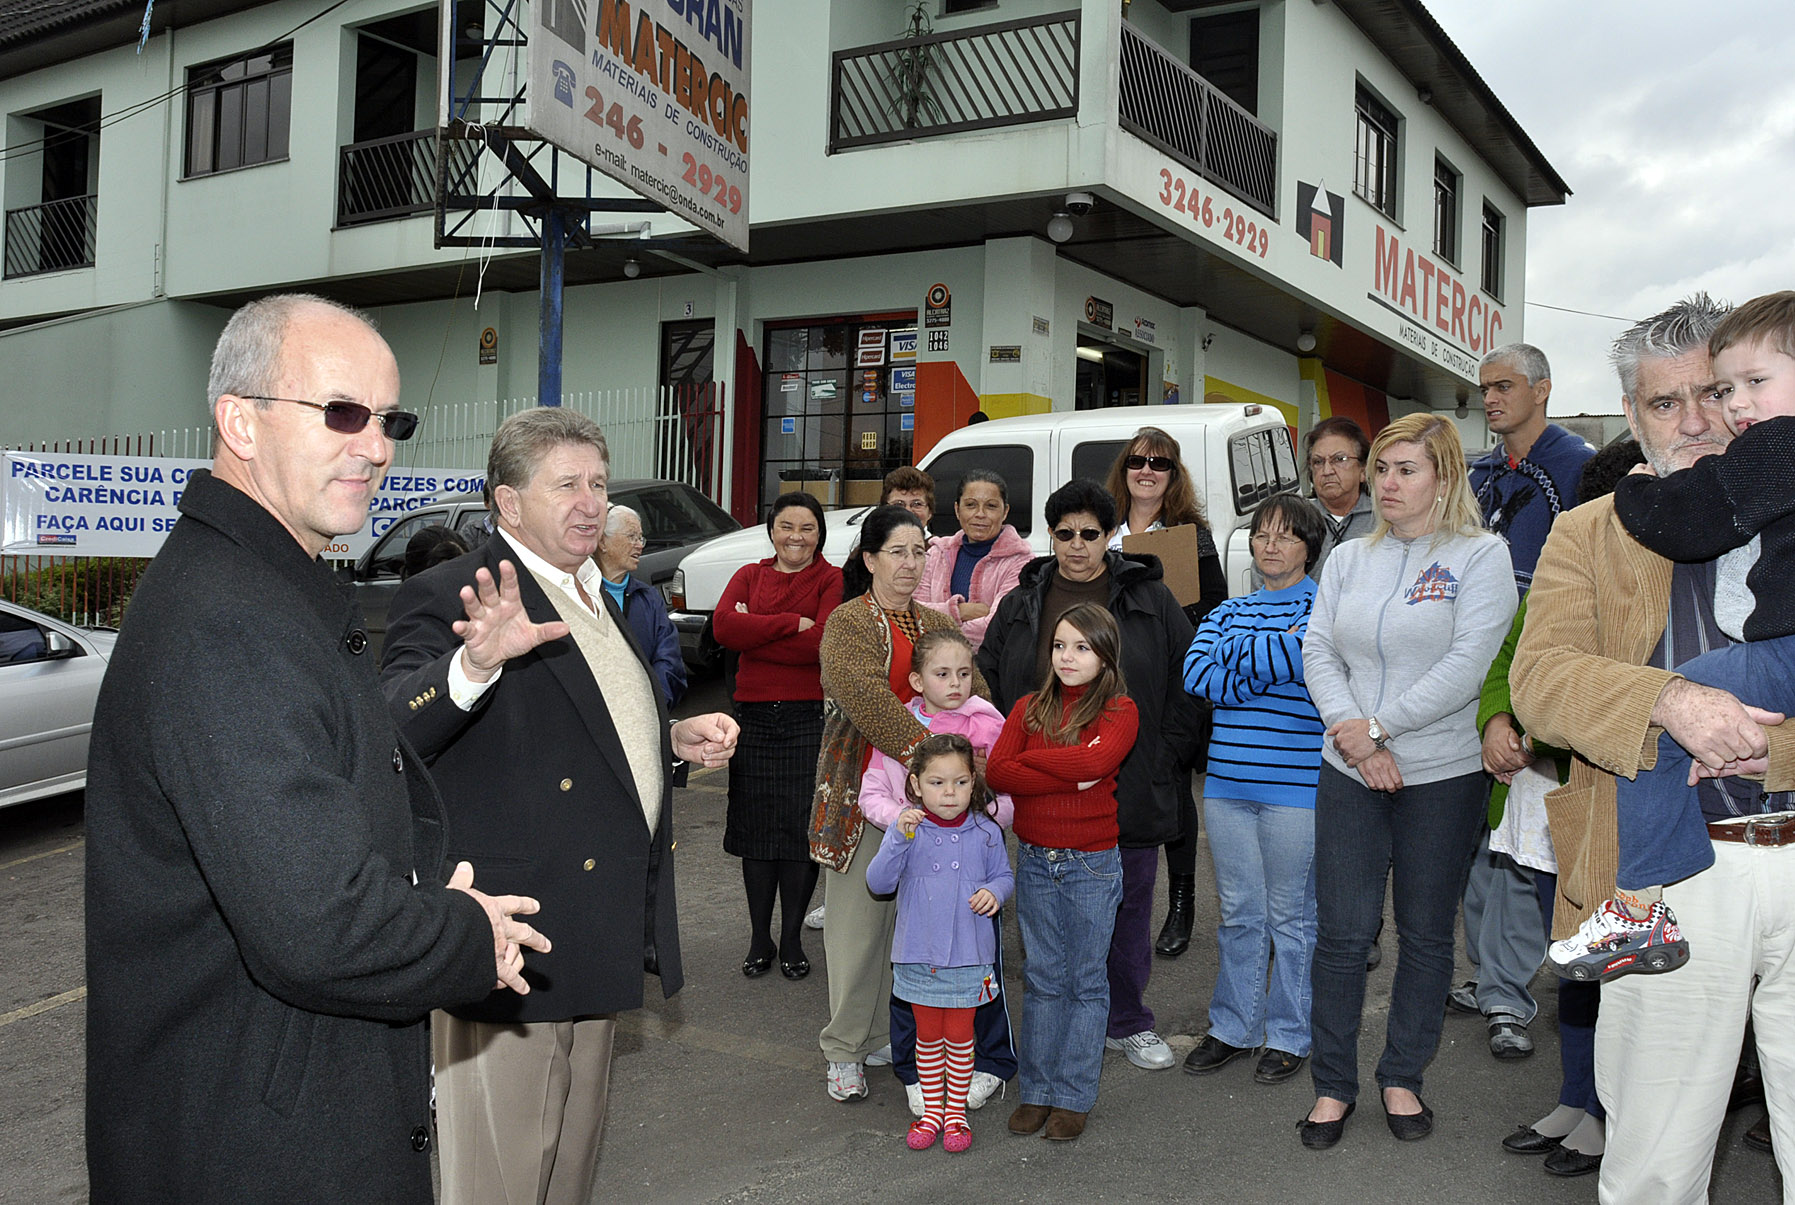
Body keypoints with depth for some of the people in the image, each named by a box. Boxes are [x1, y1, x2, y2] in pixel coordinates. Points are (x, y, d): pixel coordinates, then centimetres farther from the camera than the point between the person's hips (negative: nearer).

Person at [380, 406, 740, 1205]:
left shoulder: (594, 599, 15)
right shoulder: (447, 600, -14)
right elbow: (388, 737, -31)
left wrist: (674, 740, 11)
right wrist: (475, 664, -47)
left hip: (598, 936, 9)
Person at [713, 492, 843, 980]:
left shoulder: (832, 580, -1)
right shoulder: (749, 576, 11)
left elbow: (822, 644, -17)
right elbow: (723, 626, -8)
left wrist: (754, 632, -10)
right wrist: (791, 622, -14)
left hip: (809, 718, -3)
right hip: (753, 716, 3)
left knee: (802, 830, 2)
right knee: (757, 830, 8)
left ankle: (792, 941, 16)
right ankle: (759, 941, 20)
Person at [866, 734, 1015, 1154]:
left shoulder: (985, 833, -6)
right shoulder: (907, 829, -9)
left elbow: (1004, 875, 8)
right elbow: (878, 882, -17)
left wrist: (994, 892, -15)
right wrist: (899, 839, -30)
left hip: (968, 955, 0)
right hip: (918, 955, 0)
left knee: (959, 1037, 11)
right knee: (928, 1036, 14)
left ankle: (956, 1112, 27)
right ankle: (932, 1110, 31)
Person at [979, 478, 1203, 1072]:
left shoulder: (1151, 600, 3)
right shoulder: (1021, 604, 8)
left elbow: (1187, 684, 5)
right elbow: (989, 683, 12)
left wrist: (1165, 760, -1)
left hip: (1130, 790, -1)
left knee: (1128, 905, 9)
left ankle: (1128, 1022, 25)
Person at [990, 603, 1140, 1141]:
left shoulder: (1119, 711, -4)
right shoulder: (1029, 708, 6)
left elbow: (1095, 760, -24)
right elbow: (997, 771, -8)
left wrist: (1029, 758, -11)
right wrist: (1069, 777, -17)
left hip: (1092, 864, -3)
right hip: (1034, 859, 3)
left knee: (1086, 981, 6)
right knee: (1042, 976, 10)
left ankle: (1074, 1096, 15)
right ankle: (1037, 1090, 19)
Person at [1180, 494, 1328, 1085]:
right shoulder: (1229, 612, 13)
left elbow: (1308, 653, -20)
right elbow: (1196, 675, -3)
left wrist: (1235, 656, -11)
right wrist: (1273, 653, -11)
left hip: (1295, 786, -4)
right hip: (1228, 781, 4)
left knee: (1291, 916, 6)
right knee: (1239, 912, 13)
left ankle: (1289, 1036, 20)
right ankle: (1232, 1027, 25)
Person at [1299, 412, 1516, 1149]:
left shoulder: (1481, 556, -4)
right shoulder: (1349, 560, 9)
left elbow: (1467, 666, -14)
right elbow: (1318, 650, 4)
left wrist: (1378, 727, -15)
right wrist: (1350, 731, -12)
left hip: (1442, 776, -3)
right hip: (1349, 776, 3)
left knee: (1425, 933, 9)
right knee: (1341, 932, 3)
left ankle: (1403, 1077, 26)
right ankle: (1333, 1085, 16)